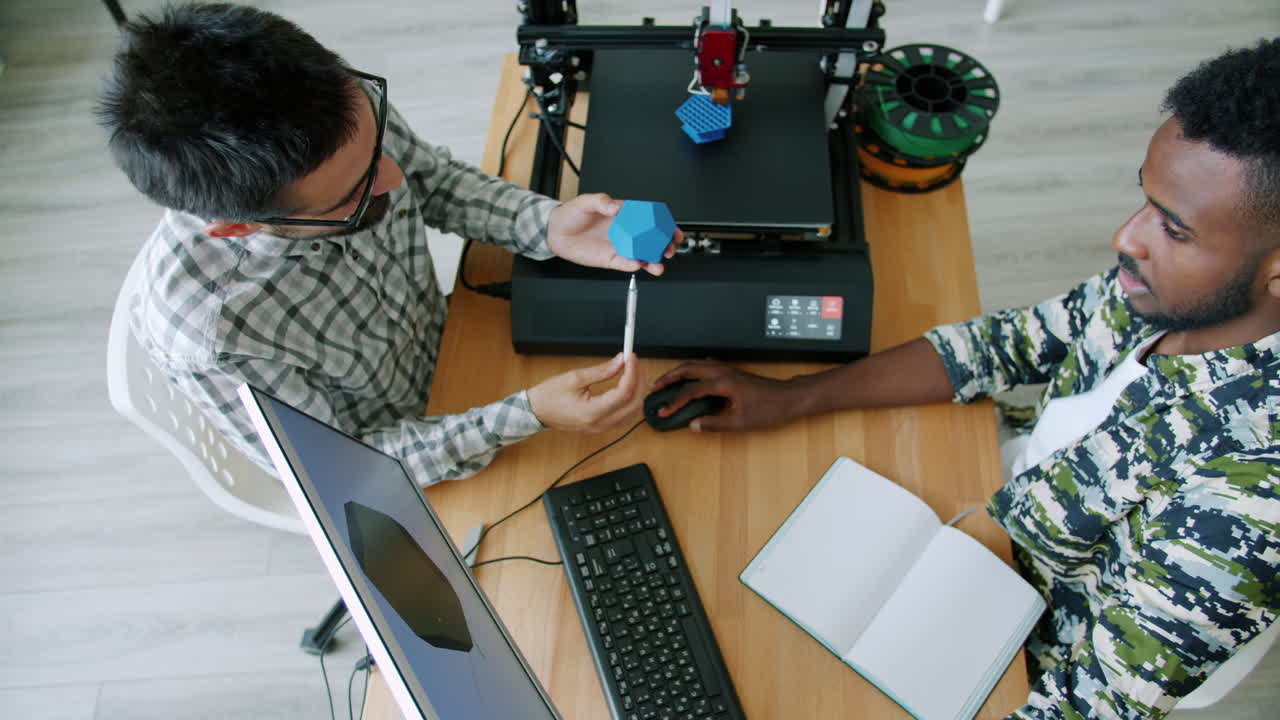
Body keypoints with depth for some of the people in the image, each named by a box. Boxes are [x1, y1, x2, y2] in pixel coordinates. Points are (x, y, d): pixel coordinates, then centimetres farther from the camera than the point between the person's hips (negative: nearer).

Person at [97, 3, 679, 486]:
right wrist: (528, 416, -39)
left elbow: (435, 180, -6)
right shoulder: (203, 337, -41)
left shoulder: (351, 108, -28)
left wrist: (549, 224, -24)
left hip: (445, 342, 5)